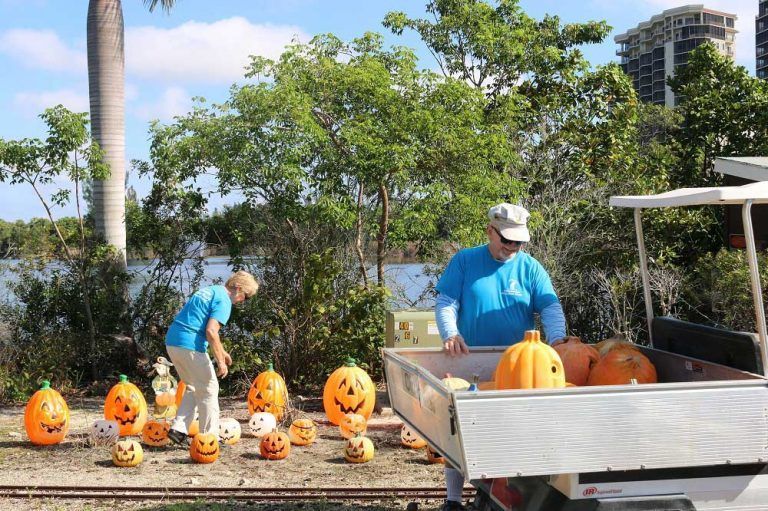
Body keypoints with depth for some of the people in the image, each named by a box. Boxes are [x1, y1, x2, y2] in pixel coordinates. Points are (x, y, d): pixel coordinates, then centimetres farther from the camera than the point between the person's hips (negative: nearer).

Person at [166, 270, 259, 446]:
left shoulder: (210, 290, 21)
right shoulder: (224, 301, -10)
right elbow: (211, 331, -21)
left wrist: (222, 351, 35)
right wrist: (220, 361, -18)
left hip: (172, 342, 9)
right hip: (190, 346, -9)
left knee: (193, 387, 21)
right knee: (208, 389, 4)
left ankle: (178, 429, 15)